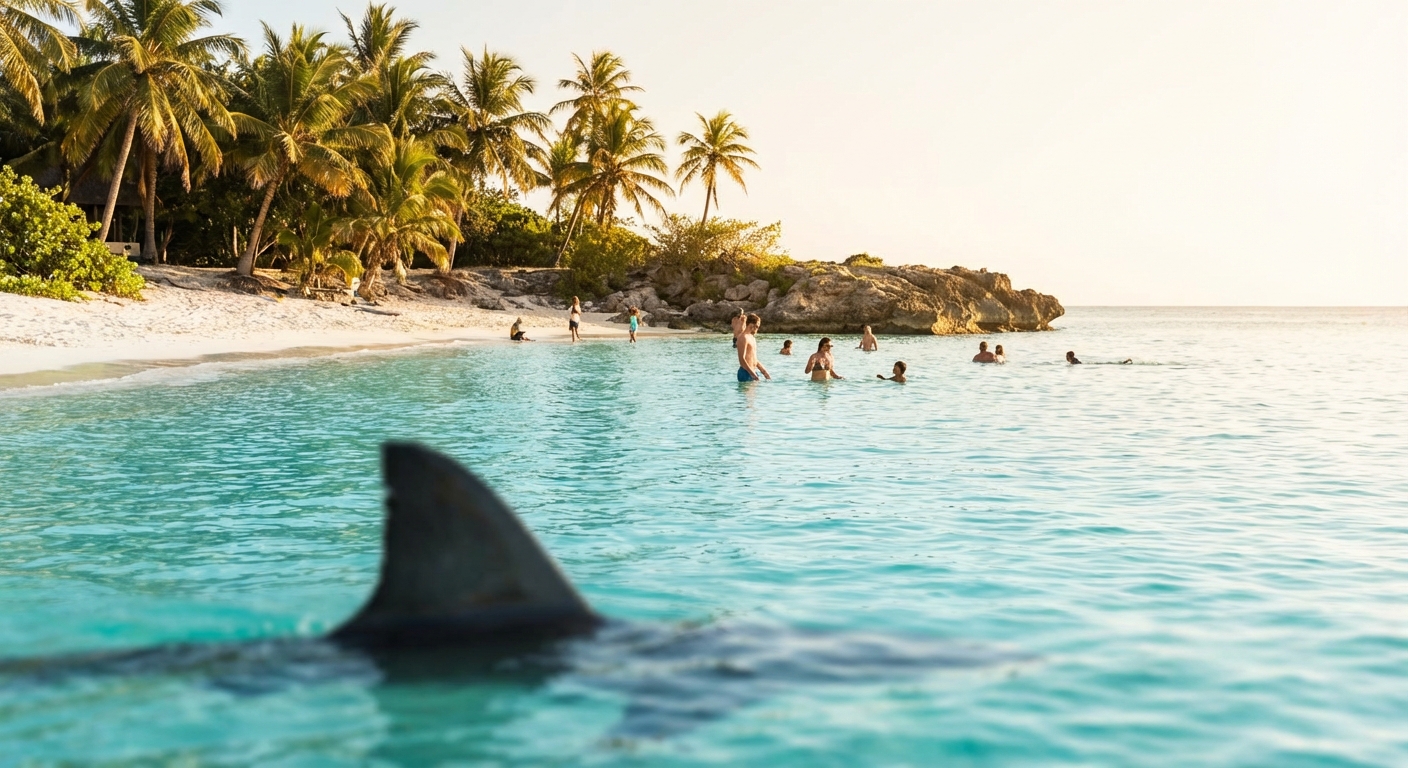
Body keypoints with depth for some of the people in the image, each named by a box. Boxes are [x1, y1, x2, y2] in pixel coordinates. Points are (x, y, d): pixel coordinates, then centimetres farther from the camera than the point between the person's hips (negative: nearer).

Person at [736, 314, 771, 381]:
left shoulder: (752, 338, 19)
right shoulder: (744, 338, -12)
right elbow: (742, 360, -19)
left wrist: (764, 371, 18)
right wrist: (753, 374, -24)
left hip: (753, 372, 10)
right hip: (746, 373, -10)